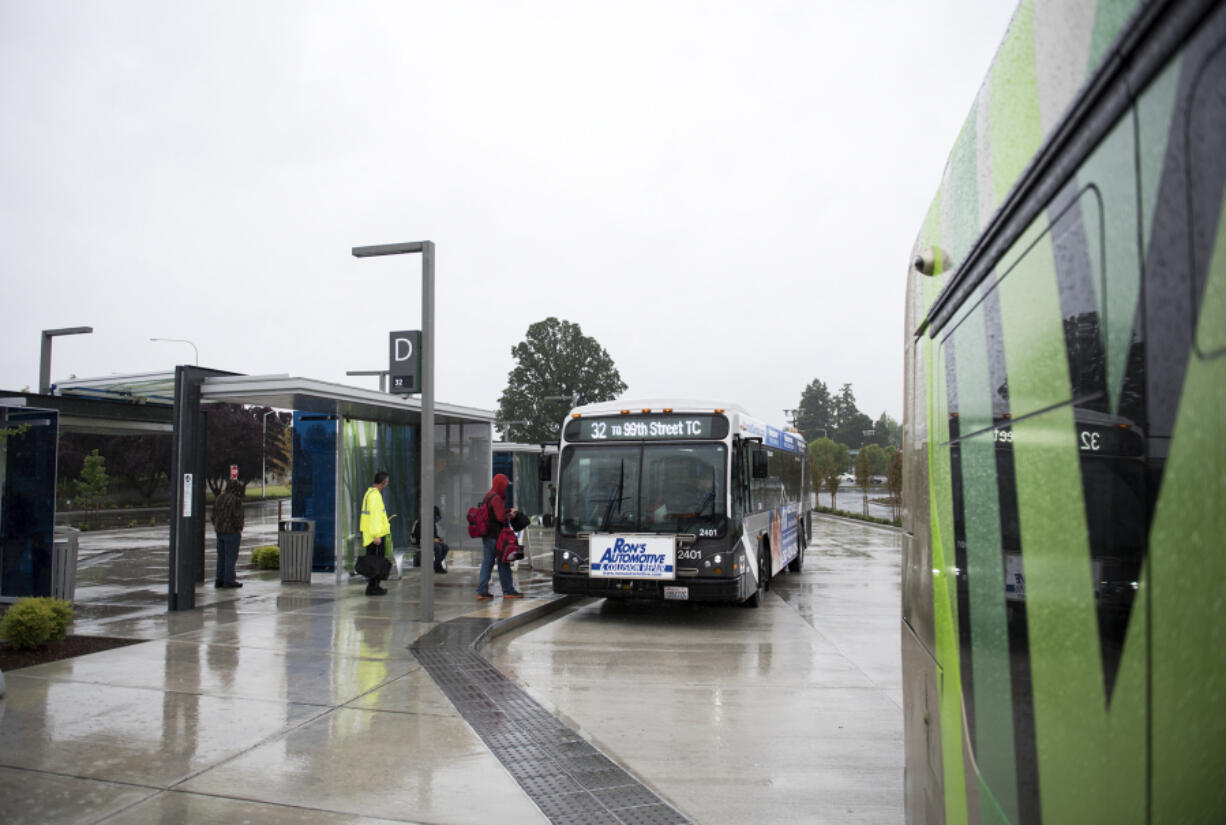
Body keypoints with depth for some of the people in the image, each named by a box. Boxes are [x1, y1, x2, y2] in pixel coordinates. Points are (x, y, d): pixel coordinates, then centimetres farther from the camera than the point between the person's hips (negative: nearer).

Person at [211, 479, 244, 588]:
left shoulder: (219, 498, 9)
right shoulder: (236, 499, -14)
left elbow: (214, 515, 13)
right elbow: (237, 517, -17)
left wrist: (216, 527, 20)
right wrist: (239, 530, -8)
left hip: (219, 531, 7)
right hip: (232, 531, -7)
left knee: (221, 556, 13)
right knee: (231, 556, -2)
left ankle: (219, 579, 16)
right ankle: (229, 580, 0)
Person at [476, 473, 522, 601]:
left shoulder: (488, 496, 14)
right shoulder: (496, 498, -16)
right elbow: (501, 517, -20)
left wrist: (508, 511, 11)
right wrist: (510, 515, -3)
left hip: (487, 536, 9)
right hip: (495, 536, -9)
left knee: (487, 563, 8)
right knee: (503, 563, 1)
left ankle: (482, 592, 5)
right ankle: (508, 591, 9)